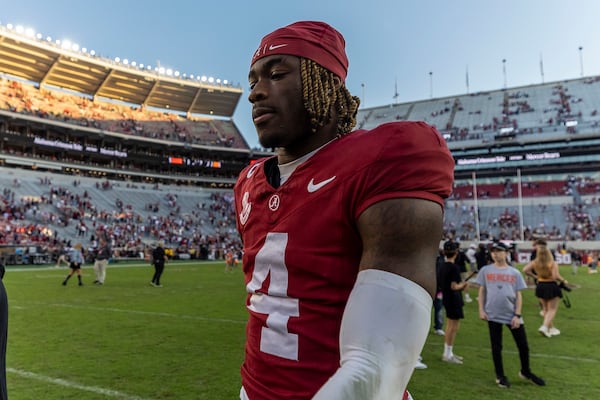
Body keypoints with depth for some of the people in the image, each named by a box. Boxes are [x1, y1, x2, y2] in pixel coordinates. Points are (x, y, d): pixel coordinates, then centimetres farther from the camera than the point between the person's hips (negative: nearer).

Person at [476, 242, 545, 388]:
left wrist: (517, 315, -6)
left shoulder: (515, 273, 2)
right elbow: (482, 291, 4)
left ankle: (525, 372, 34)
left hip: (512, 315, 1)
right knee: (496, 347, 7)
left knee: (523, 345, 10)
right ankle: (500, 376, 23)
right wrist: (481, 309, -4)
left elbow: (518, 295, 2)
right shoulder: (485, 270, 1)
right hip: (493, 315, -1)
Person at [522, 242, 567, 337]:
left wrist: (535, 276, 1)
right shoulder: (553, 263, -17)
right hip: (551, 286, -4)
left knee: (546, 309, 20)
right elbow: (556, 276, -24)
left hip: (540, 286, 4)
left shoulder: (535, 262, -6)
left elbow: (525, 270, -12)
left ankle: (551, 328, 29)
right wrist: (563, 281, -5)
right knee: (552, 309, 6)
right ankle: (544, 327, -11)